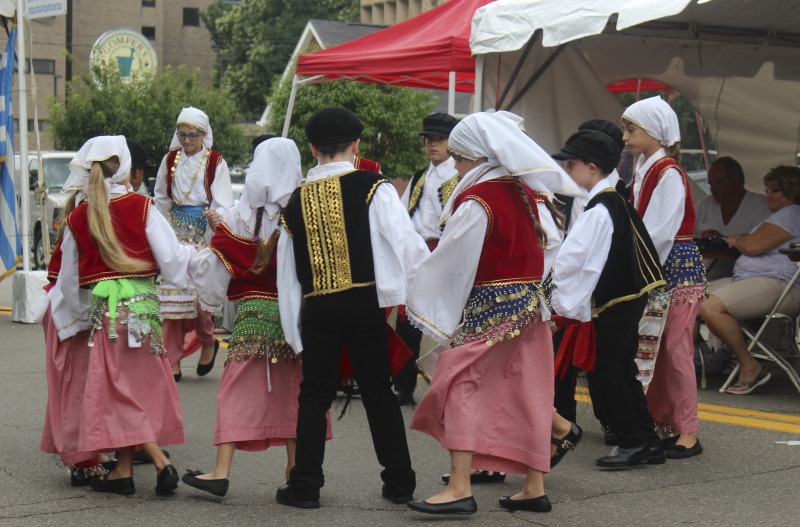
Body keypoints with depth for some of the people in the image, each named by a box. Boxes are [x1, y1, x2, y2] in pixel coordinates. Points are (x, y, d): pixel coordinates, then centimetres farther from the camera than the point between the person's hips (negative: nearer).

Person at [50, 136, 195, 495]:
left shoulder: (77, 218, 4)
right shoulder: (141, 206, -2)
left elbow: (69, 279, 13)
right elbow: (170, 258, -4)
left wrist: (69, 315, 29)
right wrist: (196, 253, 17)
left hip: (106, 310, -1)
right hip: (143, 303, 1)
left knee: (119, 389, 2)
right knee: (140, 386, 11)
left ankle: (162, 463, -11)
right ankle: (123, 470, 16)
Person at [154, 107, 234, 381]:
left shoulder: (216, 163, -2)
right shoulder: (170, 160, 9)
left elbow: (223, 201, -10)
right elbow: (160, 199, 19)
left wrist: (217, 216, -31)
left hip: (204, 232, -4)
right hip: (175, 232, 4)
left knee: (200, 291, -11)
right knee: (171, 293, -2)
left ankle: (208, 342, 19)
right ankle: (172, 361, 3)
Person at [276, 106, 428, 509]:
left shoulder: (297, 200, 8)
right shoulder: (373, 188, -4)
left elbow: (287, 272, 10)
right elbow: (406, 243, -11)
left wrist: (293, 327, 15)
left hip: (316, 309, 2)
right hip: (365, 304, -2)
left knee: (315, 395, 10)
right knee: (378, 393, 8)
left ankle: (304, 486, 9)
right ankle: (399, 483, 15)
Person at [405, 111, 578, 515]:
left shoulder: (477, 202, -14)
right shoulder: (523, 193, 10)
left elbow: (451, 261, -12)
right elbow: (541, 245, 16)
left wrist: (418, 301, -3)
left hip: (492, 307, -8)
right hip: (530, 302, 9)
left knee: (460, 385, -8)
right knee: (526, 392, 10)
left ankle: (460, 487, -15)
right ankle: (535, 487, 14)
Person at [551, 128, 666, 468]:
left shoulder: (598, 210, -18)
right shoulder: (617, 201, 12)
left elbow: (571, 258, -22)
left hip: (615, 302, -10)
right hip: (628, 296, 10)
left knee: (607, 376, -2)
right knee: (622, 371, 14)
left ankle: (631, 442, 4)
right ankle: (648, 442, 19)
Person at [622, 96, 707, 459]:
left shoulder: (669, 173, -13)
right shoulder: (643, 170, 13)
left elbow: (660, 232, -19)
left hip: (677, 266, -8)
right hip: (651, 270, 8)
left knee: (675, 349, -7)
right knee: (655, 348, 10)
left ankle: (687, 433, -2)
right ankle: (657, 422, 18)